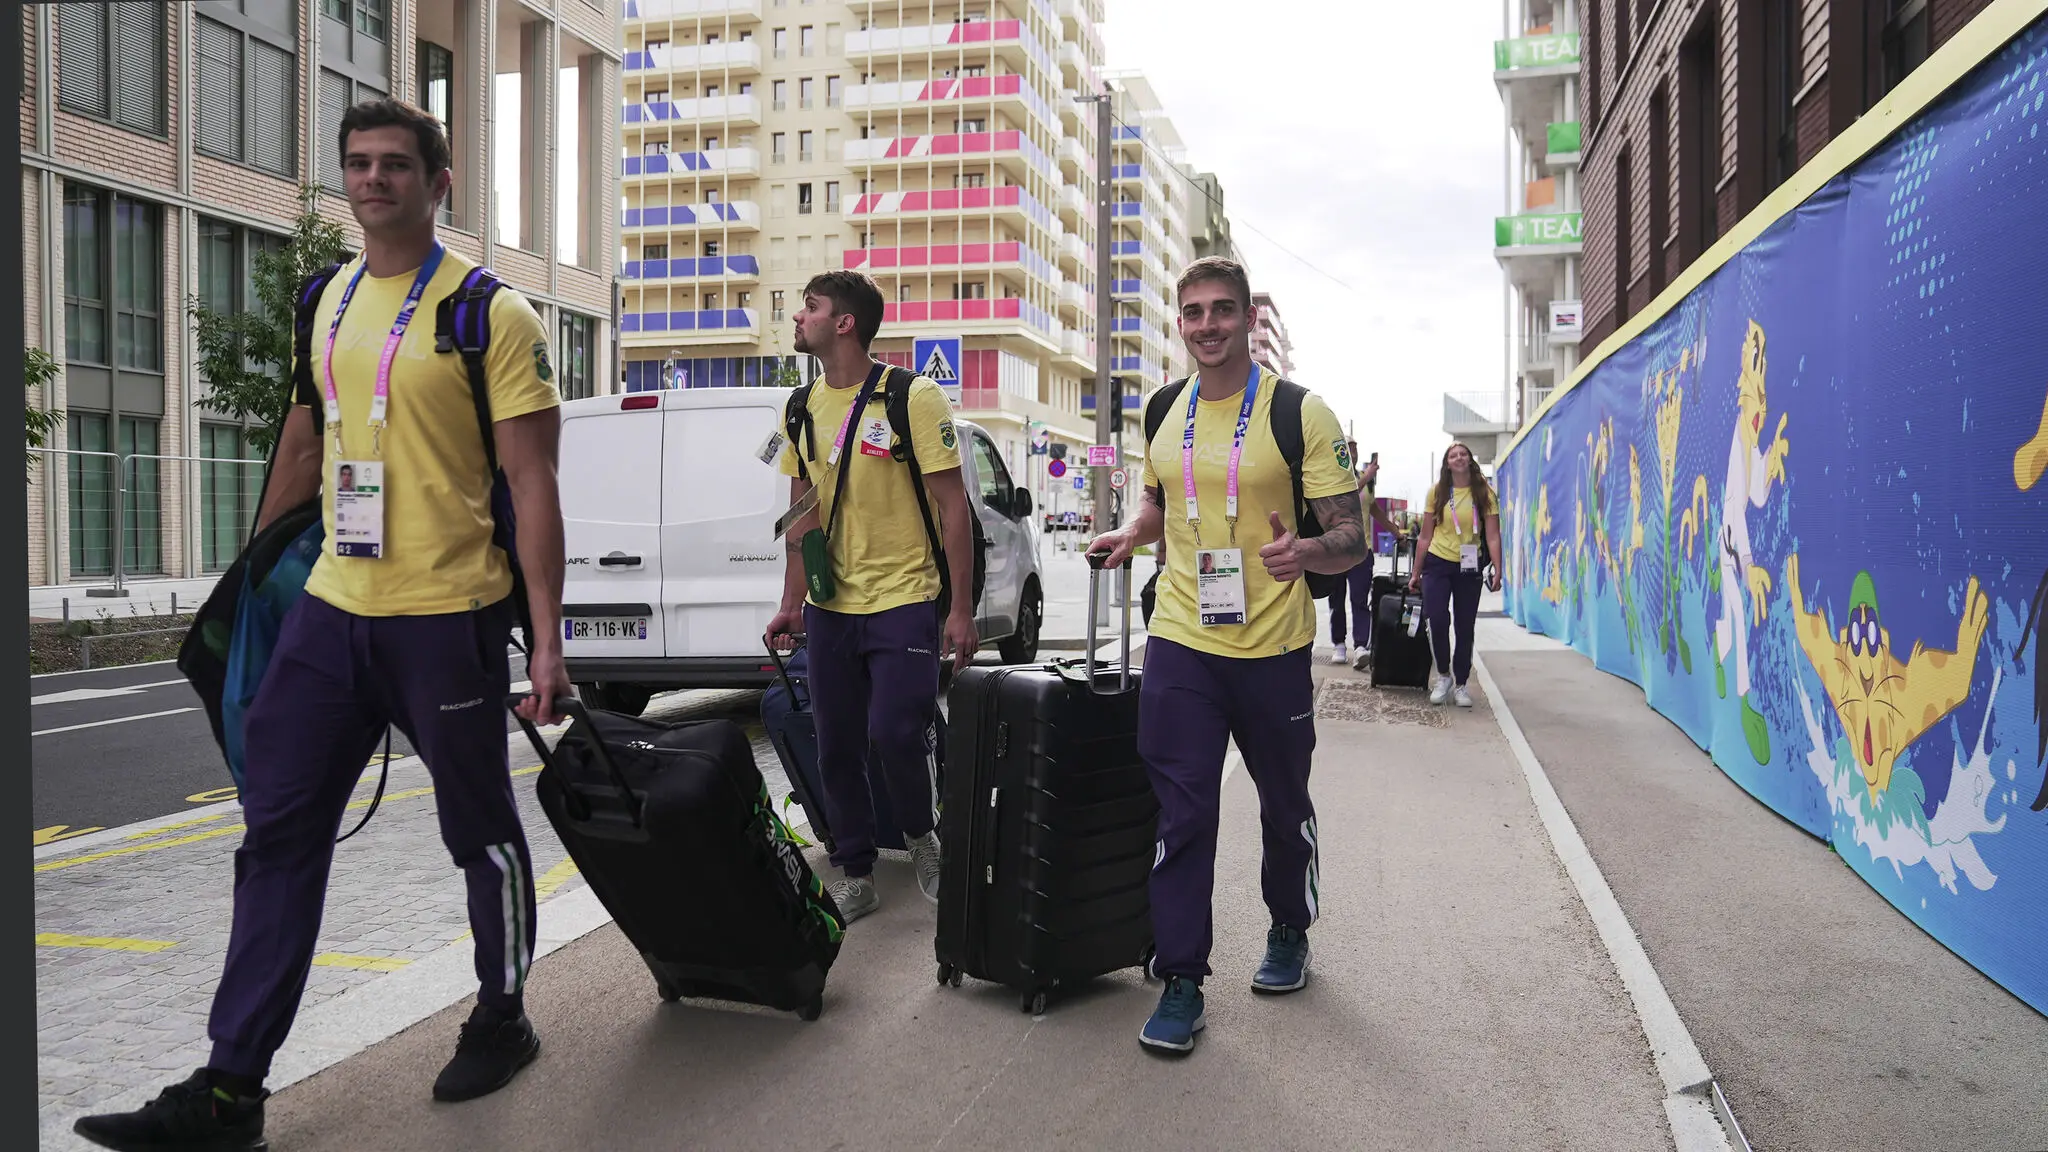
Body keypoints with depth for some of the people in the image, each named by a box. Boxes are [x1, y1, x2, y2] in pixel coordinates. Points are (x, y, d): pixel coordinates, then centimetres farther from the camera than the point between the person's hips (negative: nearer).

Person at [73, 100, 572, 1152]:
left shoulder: (490, 312, -8)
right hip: (330, 608, 6)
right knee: (278, 835, 5)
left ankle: (502, 1021, 31)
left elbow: (532, 485, -11)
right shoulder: (325, 302, 12)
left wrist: (546, 642, -16)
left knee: (481, 833, 8)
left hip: (446, 616, -6)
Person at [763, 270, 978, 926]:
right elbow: (803, 513, 15)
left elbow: (953, 507, -8)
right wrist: (792, 603, 9)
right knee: (837, 748, 7)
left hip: (904, 602, -5)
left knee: (895, 734, -15)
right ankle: (856, 876, 22)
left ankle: (922, 837, 15)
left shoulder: (913, 398, -9)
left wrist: (961, 610, -12)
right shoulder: (804, 408, 9)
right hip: (830, 608, 6)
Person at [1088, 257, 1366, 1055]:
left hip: (1274, 648, -2)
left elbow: (1351, 536, -9)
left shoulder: (1299, 412, -8)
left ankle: (1289, 933, 41)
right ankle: (1181, 981, 10)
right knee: (1182, 812, -1)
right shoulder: (1165, 412, 7)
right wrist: (1130, 535, 2)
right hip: (1180, 644, 3)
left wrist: (1306, 552, -31)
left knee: (1285, 809, 16)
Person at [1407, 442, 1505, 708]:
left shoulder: (1484, 493, -1)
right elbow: (1426, 536, 5)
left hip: (1469, 568, 0)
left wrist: (1497, 569, -16)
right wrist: (1416, 572, 6)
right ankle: (1443, 675, 10)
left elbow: (1492, 536, -5)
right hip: (1438, 565, 0)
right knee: (1438, 621, -12)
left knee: (1465, 628, 5)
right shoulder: (1437, 492, 1)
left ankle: (1460, 685, 18)